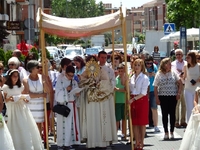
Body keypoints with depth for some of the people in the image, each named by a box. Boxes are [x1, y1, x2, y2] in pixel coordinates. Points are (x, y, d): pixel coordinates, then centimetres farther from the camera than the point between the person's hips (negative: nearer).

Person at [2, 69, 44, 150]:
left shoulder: (21, 86, 5)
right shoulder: (5, 87, -6)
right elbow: (4, 100, 1)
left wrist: (24, 99, -6)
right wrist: (8, 99, -19)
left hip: (22, 109, 4)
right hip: (12, 110, -3)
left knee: (25, 128, 4)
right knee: (15, 129, -1)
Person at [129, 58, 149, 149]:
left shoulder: (145, 78, -8)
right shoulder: (132, 78, 9)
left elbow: (143, 93, -13)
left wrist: (133, 99, -17)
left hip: (142, 100, -5)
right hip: (133, 101, 5)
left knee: (142, 123, 1)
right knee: (135, 123, 6)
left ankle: (141, 143, 9)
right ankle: (137, 142, 12)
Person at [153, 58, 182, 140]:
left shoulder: (173, 73, 2)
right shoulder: (159, 74, -1)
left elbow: (180, 83, 5)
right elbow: (155, 87, 1)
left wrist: (179, 93, -4)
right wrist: (157, 98, -5)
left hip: (173, 96, 1)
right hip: (163, 96, -1)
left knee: (172, 114, 1)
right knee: (164, 114, 2)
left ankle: (172, 132, 10)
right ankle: (166, 132, 9)